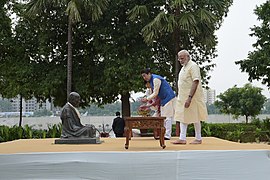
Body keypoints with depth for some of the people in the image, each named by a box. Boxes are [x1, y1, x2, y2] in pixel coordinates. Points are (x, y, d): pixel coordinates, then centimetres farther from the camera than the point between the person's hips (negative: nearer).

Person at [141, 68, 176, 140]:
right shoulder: (151, 80, 13)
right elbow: (154, 93, 17)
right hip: (164, 99, 10)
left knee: (167, 117, -9)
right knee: (163, 117, 11)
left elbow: (155, 93, -19)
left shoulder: (155, 79, -17)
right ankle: (164, 134, 16)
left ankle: (167, 135, -8)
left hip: (168, 98, -10)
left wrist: (147, 99, -15)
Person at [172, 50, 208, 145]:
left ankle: (198, 139, 12)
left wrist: (189, 98, -27)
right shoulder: (184, 67, 15)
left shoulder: (193, 66, -14)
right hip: (183, 97, 9)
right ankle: (182, 138, 8)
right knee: (182, 117, 6)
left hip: (192, 97, -9)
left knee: (195, 118, 1)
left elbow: (196, 82, -22)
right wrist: (180, 98, 18)